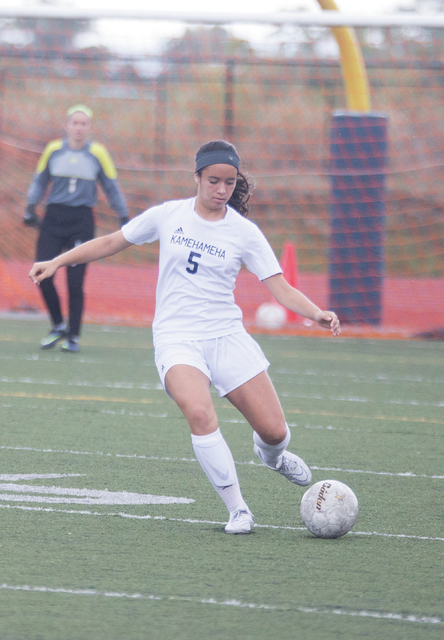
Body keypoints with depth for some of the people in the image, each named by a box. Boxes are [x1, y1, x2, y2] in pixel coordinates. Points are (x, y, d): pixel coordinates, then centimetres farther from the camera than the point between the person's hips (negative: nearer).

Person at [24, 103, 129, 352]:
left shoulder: (97, 153, 0)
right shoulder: (53, 150, 3)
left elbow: (112, 188, 9)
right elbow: (40, 182, 17)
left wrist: (124, 219, 8)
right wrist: (31, 208, 8)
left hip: (82, 221, -2)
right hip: (53, 219, 2)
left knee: (75, 282, -6)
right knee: (43, 276, -6)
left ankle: (74, 336, 9)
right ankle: (58, 326, 16)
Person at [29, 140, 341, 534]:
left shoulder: (244, 232, 0)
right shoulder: (168, 216, 1)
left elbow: (282, 289, -4)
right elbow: (112, 243, 14)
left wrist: (317, 314, -21)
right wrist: (58, 262, 10)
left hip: (227, 335, 1)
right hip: (176, 337, -1)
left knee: (274, 431, -5)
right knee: (200, 413, -31)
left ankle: (271, 454, 36)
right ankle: (237, 510, -18)